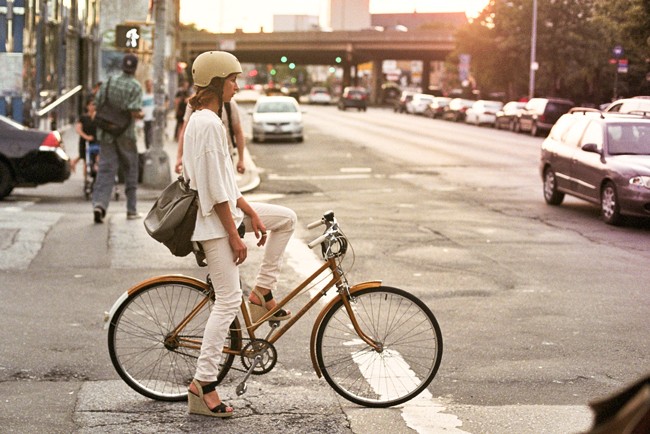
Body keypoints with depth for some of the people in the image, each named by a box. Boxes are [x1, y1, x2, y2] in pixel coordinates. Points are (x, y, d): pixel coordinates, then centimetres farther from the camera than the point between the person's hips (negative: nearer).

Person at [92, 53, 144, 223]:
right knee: (130, 170, 12)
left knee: (106, 169, 0)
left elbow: (98, 104, 4)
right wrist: (141, 115, 3)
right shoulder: (135, 87, -10)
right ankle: (131, 210, 17)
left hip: (106, 132, 3)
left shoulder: (109, 81, 2)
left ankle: (99, 203, -19)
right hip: (125, 134, -3)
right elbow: (134, 112, -19)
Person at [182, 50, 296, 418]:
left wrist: (251, 212, 12)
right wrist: (234, 235, -19)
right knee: (229, 301, -7)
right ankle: (203, 386, -3)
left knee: (286, 218, 20)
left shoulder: (205, 119, 12)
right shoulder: (209, 123, -20)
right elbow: (215, 188, -22)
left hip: (224, 208, 10)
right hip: (213, 220, -10)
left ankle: (263, 292, 20)